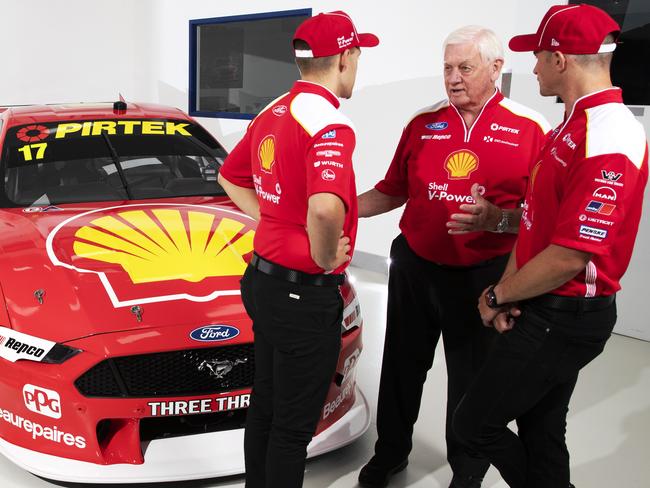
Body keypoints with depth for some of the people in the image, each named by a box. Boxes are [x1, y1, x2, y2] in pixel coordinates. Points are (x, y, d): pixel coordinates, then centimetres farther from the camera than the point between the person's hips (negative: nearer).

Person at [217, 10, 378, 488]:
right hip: (306, 295, -9)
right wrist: (325, 258, -22)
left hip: (264, 281, 9)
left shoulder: (271, 114, 7)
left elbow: (231, 178, 22)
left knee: (265, 406, 24)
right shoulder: (330, 124, -22)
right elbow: (325, 208, -40)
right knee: (294, 426, 8)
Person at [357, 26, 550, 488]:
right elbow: (392, 191, 10)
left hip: (482, 276, -3)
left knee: (473, 380, 11)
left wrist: (496, 219, -25)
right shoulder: (423, 123, 4)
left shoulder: (531, 129, -7)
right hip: (414, 268, 3)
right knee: (402, 367, 17)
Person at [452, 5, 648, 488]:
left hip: (562, 319, -10)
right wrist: (507, 288, 1)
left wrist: (499, 296, -12)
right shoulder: (573, 126, 12)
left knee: (475, 423, -1)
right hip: (547, 310, 10)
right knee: (540, 430, 20)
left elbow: (569, 257, -26)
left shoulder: (607, 141, -22)